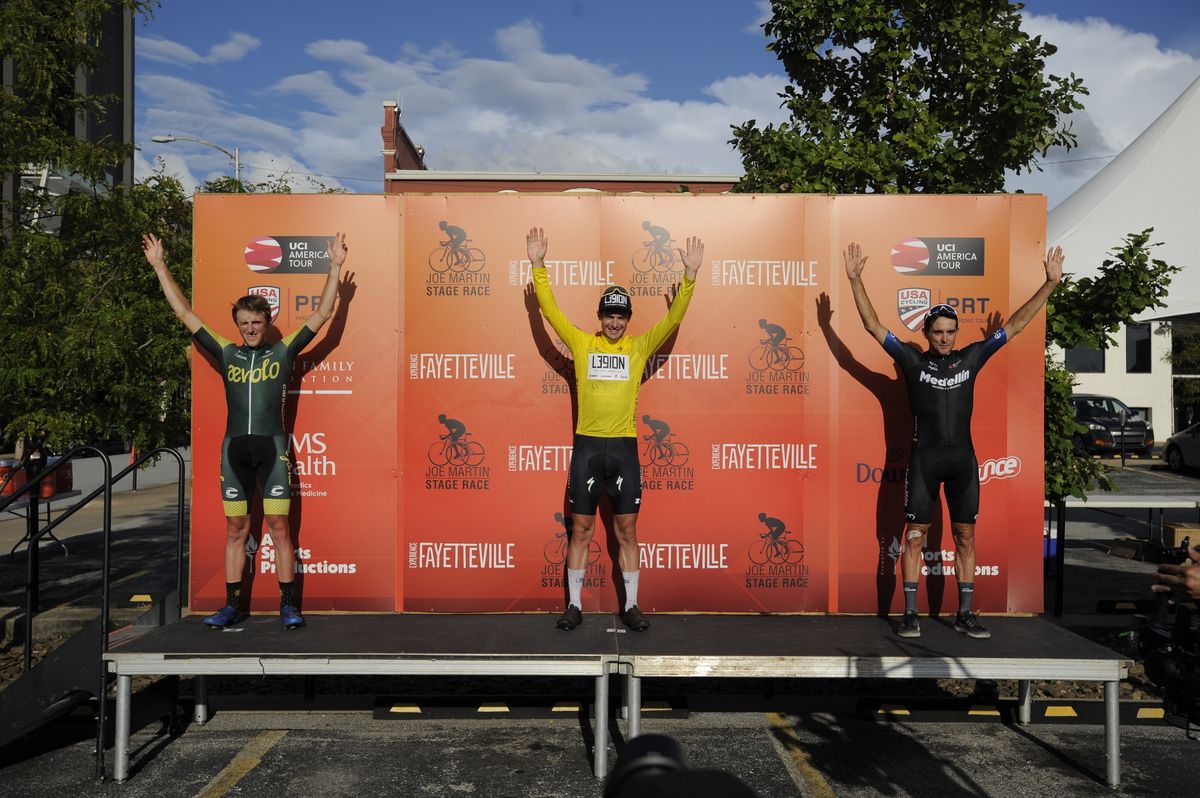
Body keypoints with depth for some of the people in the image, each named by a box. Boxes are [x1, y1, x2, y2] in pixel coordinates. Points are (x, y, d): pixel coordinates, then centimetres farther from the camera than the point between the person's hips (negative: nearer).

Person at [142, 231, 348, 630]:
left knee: (279, 527, -1)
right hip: (234, 447, 3)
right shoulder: (226, 353, 12)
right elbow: (185, 313, 15)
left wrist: (335, 267, 0)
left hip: (272, 447, -2)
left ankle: (288, 604, 6)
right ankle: (232, 605, 15)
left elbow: (321, 315, 3)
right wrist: (160, 267, 15)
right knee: (235, 529, 8)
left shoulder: (283, 351, 6)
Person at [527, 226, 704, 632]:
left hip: (624, 447, 1)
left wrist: (690, 275, -7)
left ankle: (631, 605, 19)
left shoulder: (639, 347, 7)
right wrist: (538, 266, -5)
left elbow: (673, 317, 1)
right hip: (586, 446, 0)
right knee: (581, 530, 6)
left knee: (627, 530, 7)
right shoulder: (581, 342, 5)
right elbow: (550, 310, 2)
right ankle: (574, 605, 17)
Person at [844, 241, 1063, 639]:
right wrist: (855, 280, -11)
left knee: (965, 535, 7)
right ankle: (910, 614, 7)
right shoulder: (913, 360, 0)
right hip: (924, 459, -3)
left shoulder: (971, 358, 7)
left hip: (963, 459, 3)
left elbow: (1016, 324, 10)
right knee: (915, 535, 1)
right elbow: (872, 324, -5)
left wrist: (1050, 283, 7)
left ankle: (965, 613, 17)